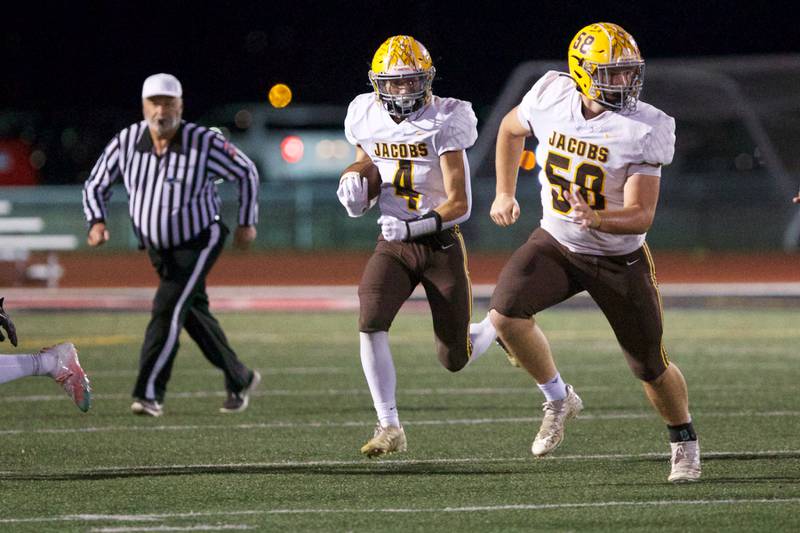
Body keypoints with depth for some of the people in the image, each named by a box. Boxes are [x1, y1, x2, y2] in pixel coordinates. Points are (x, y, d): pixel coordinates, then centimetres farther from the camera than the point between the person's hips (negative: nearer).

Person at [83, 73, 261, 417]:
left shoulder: (204, 144, -20)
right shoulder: (126, 142, -11)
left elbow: (246, 172, -4)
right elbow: (96, 185, 1)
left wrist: (247, 222, 0)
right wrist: (97, 221, -16)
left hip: (199, 242, -5)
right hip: (158, 248, 5)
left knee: (167, 308, -20)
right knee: (194, 315, 15)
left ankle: (149, 394, -22)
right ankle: (239, 380, 33)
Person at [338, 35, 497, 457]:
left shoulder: (444, 124, -17)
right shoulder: (367, 117, -2)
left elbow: (459, 203, -19)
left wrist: (414, 226, -31)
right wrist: (354, 181, -3)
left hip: (441, 244, -3)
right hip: (393, 245, 3)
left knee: (454, 360, 2)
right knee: (370, 324, -23)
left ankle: (500, 327, 38)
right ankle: (390, 427, -16)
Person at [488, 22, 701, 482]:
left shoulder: (645, 130, -23)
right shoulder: (551, 98, -14)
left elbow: (642, 216, -25)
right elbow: (511, 129, 11)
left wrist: (597, 219, -44)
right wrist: (505, 194, 9)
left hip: (620, 259, -2)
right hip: (557, 243, 3)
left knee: (651, 367, 6)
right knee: (505, 315, -22)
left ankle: (685, 443, 36)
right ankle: (559, 399, 4)